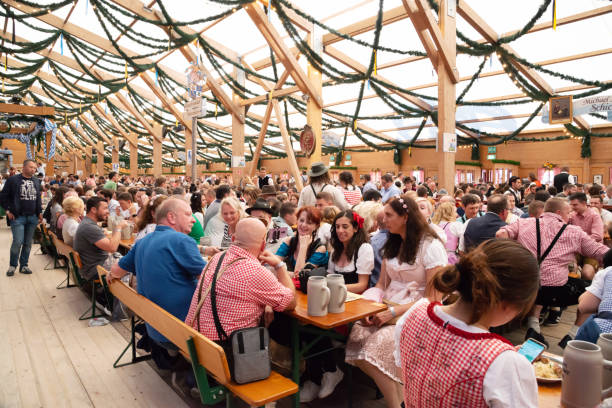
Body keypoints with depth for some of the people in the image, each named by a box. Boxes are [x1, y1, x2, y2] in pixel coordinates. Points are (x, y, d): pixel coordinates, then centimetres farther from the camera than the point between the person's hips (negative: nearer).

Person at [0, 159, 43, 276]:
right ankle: (12, 265, 11)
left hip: (32, 217, 5)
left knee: (28, 243, 8)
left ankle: (23, 265, 20)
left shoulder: (36, 181, 12)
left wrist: (40, 212, 12)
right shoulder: (13, 180, -4)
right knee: (18, 242, -9)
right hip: (17, 217, -4)